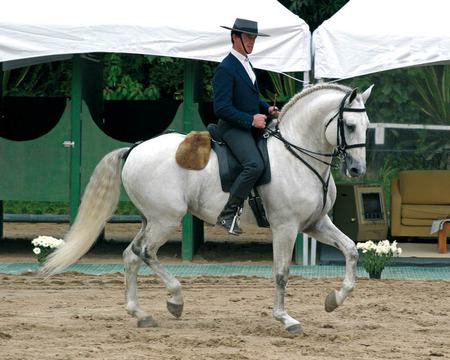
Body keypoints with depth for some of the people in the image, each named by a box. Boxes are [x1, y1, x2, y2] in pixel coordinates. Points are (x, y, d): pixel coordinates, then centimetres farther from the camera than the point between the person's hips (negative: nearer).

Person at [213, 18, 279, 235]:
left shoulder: (245, 63, 16)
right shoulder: (225, 69, -15)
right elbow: (221, 108, -20)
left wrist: (267, 109, 9)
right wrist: (250, 119, -22)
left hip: (252, 125, 10)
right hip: (233, 128, -10)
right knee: (255, 165, -29)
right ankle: (228, 214, -24)